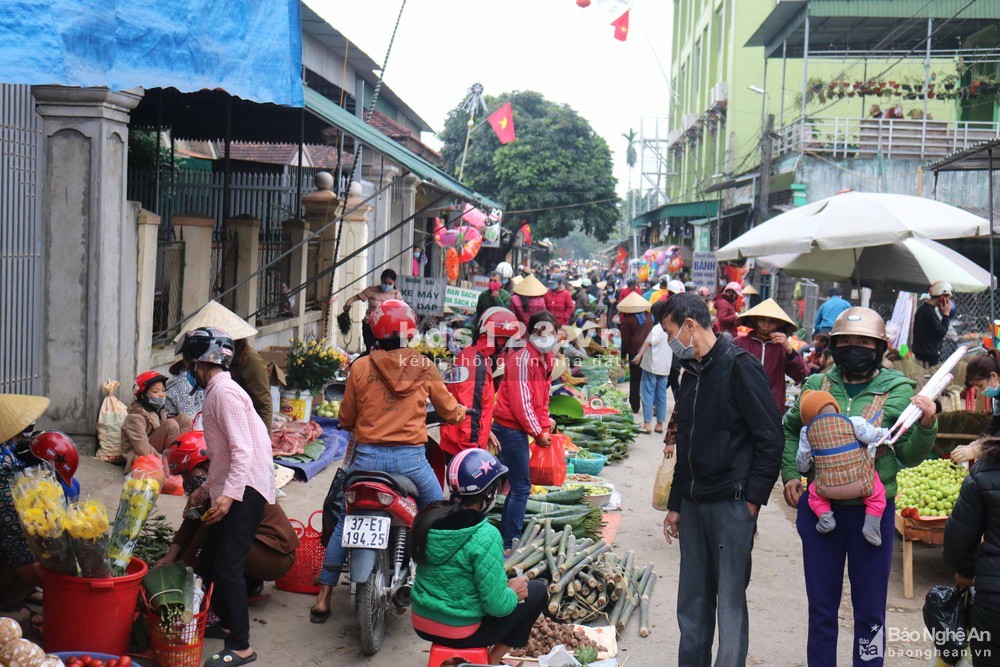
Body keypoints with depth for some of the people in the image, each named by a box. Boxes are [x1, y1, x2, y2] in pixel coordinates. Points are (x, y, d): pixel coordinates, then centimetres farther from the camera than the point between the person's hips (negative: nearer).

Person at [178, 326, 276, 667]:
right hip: (227, 489, 10)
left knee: (227, 567, -10)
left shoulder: (224, 391, -14)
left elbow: (242, 451, -23)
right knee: (210, 559, 18)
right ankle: (223, 617, 37)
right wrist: (206, 488, 27)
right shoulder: (215, 391, 18)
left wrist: (228, 495, -28)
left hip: (245, 489, -10)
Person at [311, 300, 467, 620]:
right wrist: (463, 412, 36)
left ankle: (322, 600, 19)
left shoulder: (360, 367, 0)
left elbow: (346, 419, 8)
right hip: (410, 458, -1)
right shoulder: (424, 366, 1)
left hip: (366, 457, 1)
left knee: (345, 523, 18)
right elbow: (448, 410, 13)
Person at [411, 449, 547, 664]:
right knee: (537, 590, 10)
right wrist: (513, 591, -1)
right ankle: (492, 660, 14)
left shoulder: (428, 518, -5)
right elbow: (497, 606, -22)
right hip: (460, 633, -7)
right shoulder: (485, 537, -25)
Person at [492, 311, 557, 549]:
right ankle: (510, 544, -1)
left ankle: (505, 536, 27)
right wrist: (538, 432, -14)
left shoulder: (546, 359, 12)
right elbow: (520, 401, -21)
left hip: (518, 429, 10)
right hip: (510, 428, -10)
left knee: (519, 485, 17)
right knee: (521, 487, -7)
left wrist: (545, 428, 7)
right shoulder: (523, 359, -17)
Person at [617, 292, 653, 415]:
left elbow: (625, 340, -4)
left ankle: (635, 407, 7)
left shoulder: (628, 320, -6)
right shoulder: (648, 316, 4)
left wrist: (623, 356, 4)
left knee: (635, 380, 4)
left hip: (635, 352, -3)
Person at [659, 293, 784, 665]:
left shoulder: (739, 367, -10)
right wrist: (675, 505, 21)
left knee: (730, 602, -2)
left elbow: (770, 438, -13)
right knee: (692, 602, 12)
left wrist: (753, 498, -15)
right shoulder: (691, 373, 16)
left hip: (731, 504, -8)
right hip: (694, 502, 8)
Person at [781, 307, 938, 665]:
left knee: (870, 609, 9)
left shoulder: (898, 390, -3)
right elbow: (790, 429, 18)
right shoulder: (817, 385, 4)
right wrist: (790, 474, 6)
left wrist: (926, 425, -20)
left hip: (873, 511, -2)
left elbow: (910, 455, -2)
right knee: (821, 606, 15)